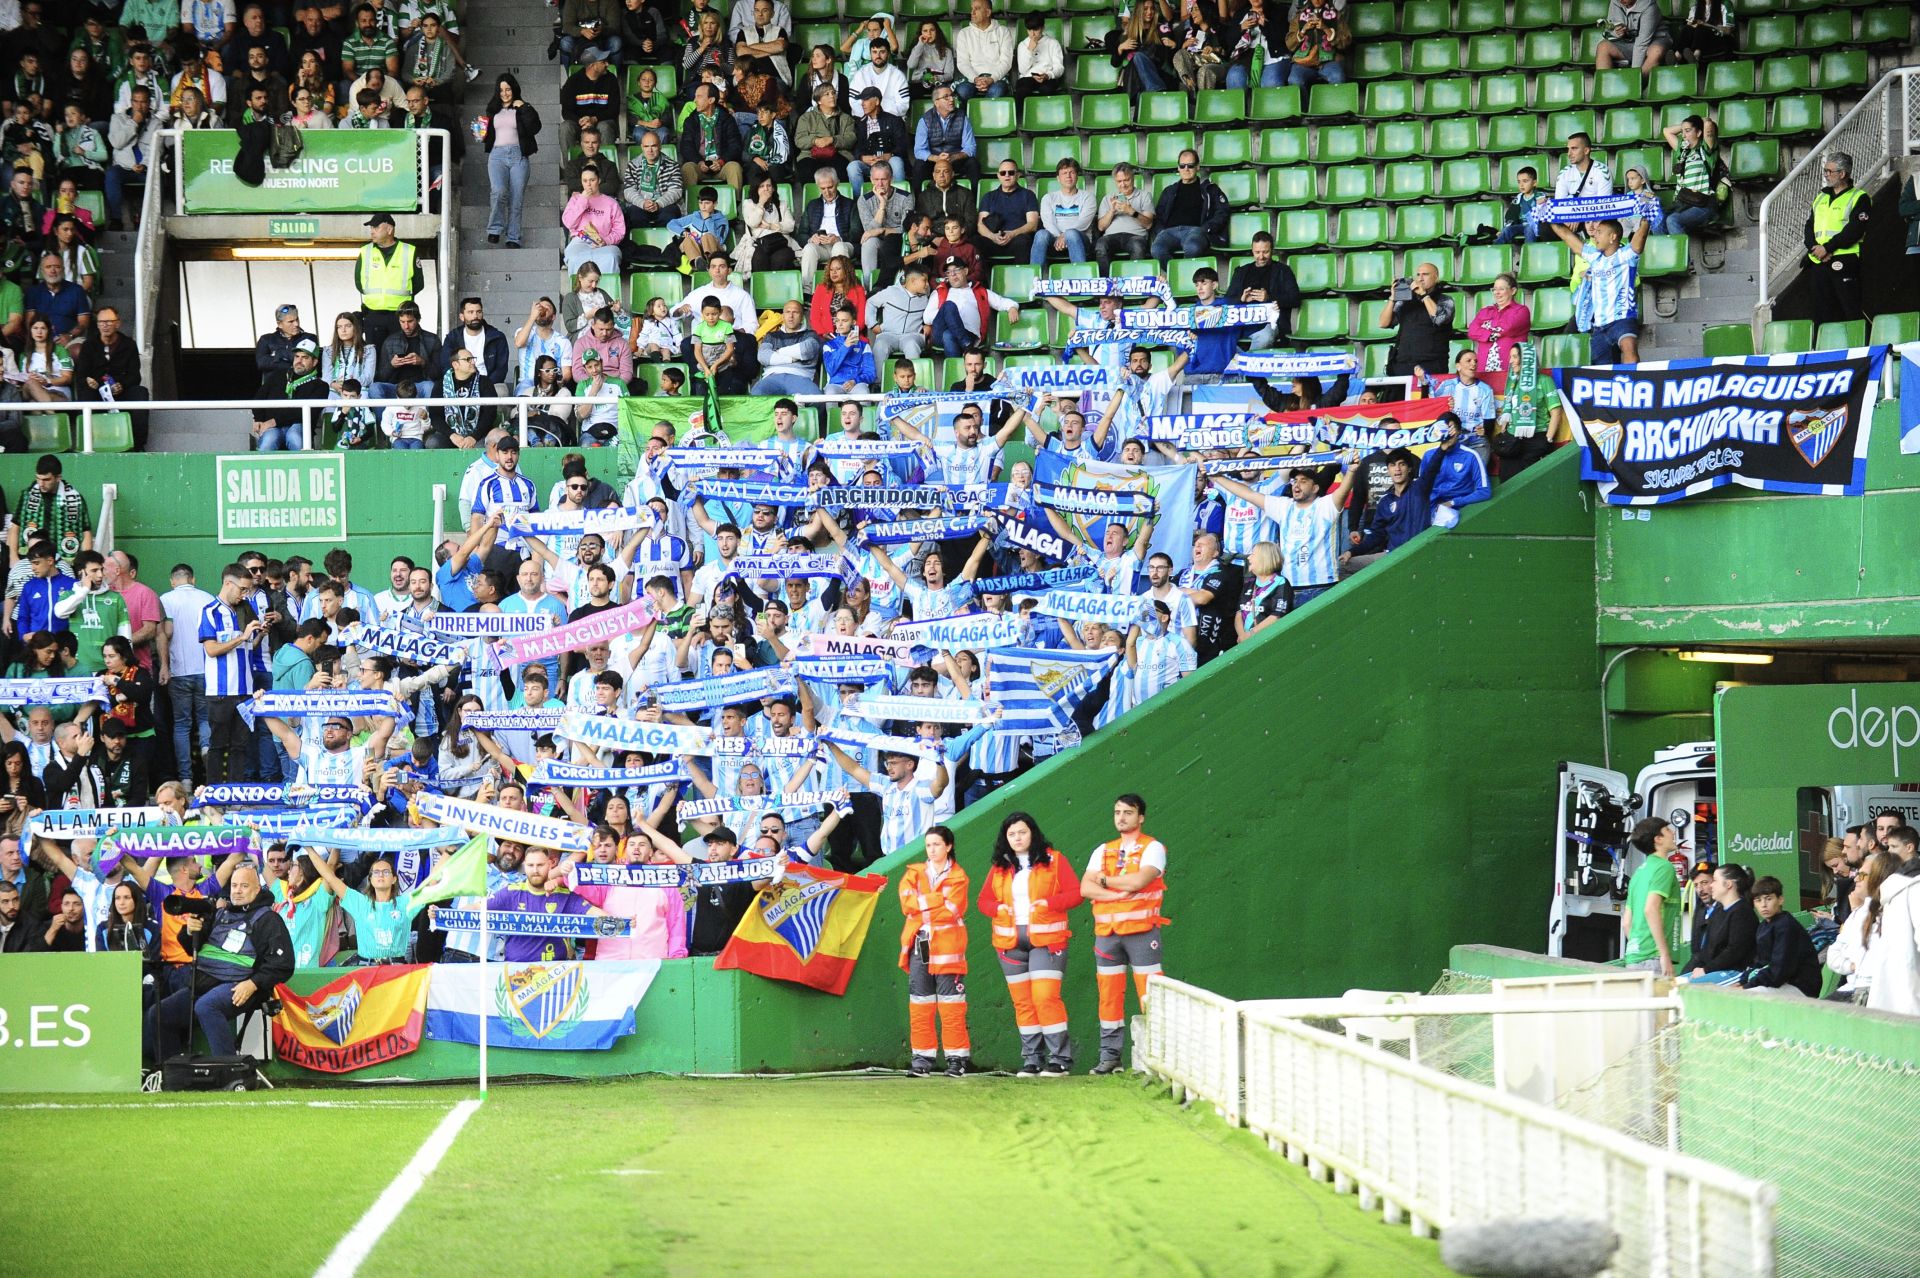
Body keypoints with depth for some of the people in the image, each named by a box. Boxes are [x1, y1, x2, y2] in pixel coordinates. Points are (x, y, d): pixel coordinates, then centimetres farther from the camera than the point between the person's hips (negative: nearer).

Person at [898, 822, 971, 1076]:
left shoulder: (958, 877, 5)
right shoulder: (914, 873, 14)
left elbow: (951, 909, -10)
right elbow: (907, 902, -4)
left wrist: (921, 904, -4)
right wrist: (939, 899, -10)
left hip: (947, 947, -3)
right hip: (919, 945, 3)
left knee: (950, 1003, -5)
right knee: (920, 1003, 2)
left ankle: (957, 1057, -1)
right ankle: (922, 1055, 7)